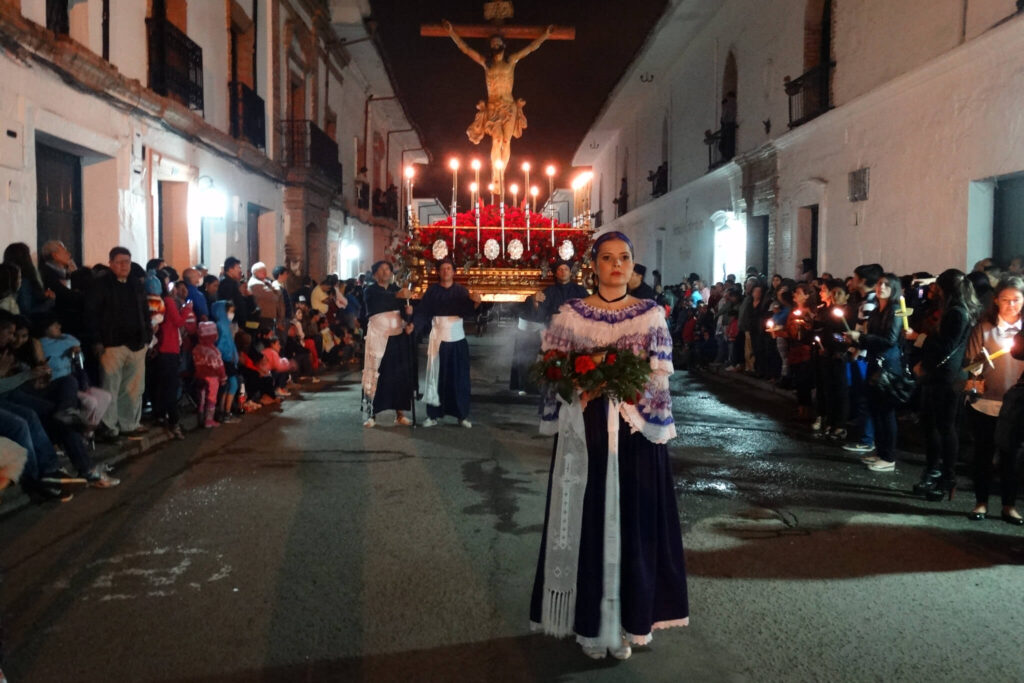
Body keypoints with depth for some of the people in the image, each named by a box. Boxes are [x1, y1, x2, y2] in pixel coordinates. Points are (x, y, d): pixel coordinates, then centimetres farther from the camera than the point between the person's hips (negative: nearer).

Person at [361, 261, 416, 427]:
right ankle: (371, 414, -1)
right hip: (378, 337, -4)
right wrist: (397, 296, -41)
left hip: (398, 337, 4)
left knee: (400, 374, 1)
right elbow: (381, 299, -23)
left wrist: (409, 317, -23)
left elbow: (405, 311, 0)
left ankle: (400, 413, 5)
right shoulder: (370, 290, 0)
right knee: (376, 374, -6)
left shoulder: (397, 289, 12)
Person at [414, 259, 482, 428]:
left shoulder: (461, 290, 1)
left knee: (460, 377, 1)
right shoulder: (432, 291, 1)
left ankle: (463, 415, 7)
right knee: (436, 377, 1)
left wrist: (476, 302, -37)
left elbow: (467, 310, -16)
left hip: (458, 340, 0)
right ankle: (433, 415, 5)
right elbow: (422, 311, -8)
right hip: (438, 339, 0)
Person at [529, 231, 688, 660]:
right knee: (589, 520, 3)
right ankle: (593, 623, 16)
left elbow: (660, 375, 0)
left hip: (636, 431, 1)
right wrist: (584, 386, -17)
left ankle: (632, 616, 21)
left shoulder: (651, 314, 4)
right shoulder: (572, 314, 2)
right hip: (586, 430, -1)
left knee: (636, 519, 6)